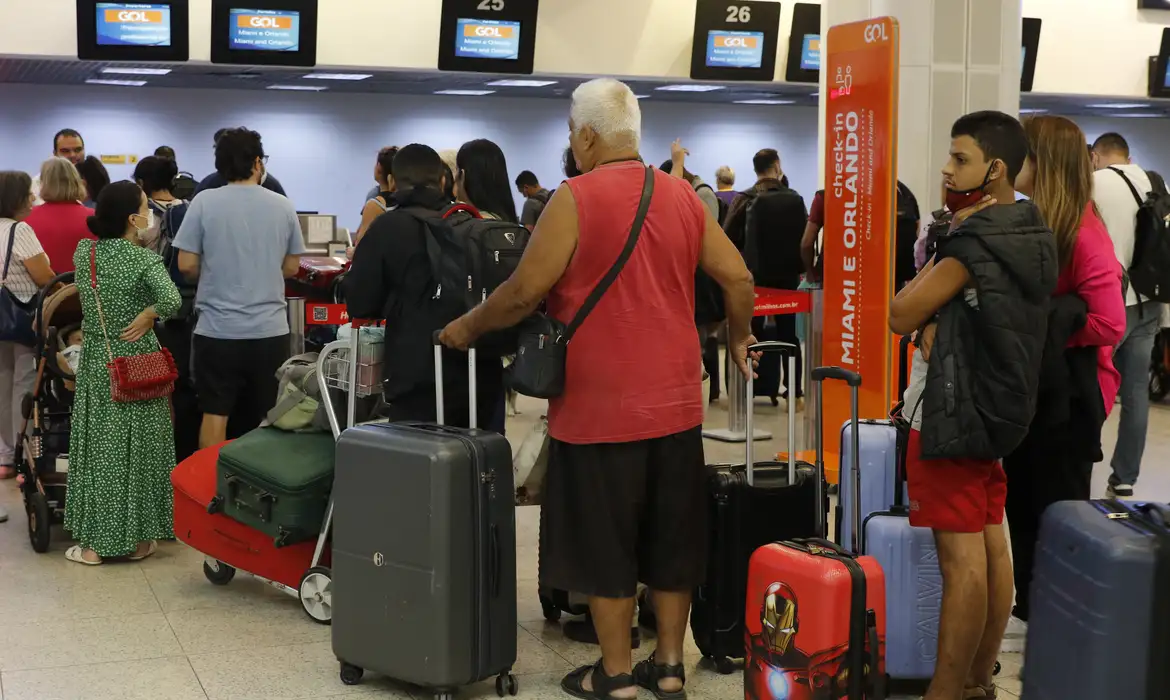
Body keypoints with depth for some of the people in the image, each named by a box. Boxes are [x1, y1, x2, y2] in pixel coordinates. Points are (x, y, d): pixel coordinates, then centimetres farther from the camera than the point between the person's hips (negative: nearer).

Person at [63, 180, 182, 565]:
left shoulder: (83, 252, 0)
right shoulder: (145, 259, -14)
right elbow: (171, 300, -31)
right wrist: (147, 316, -14)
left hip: (96, 363, 4)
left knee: (98, 448, 8)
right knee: (137, 448, 7)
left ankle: (95, 542, 10)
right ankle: (137, 539, 14)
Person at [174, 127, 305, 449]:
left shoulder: (204, 202, -5)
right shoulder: (283, 206, 1)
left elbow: (186, 265, -5)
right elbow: (291, 268, 8)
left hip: (217, 329, -1)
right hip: (270, 330, 2)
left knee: (214, 414, 6)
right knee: (268, 418, 11)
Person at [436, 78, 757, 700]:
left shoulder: (576, 198, -11)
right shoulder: (682, 195, 4)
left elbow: (525, 291, -13)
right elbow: (737, 278, 5)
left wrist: (467, 328, 3)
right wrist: (739, 339, 23)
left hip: (599, 406, -5)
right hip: (674, 403, 5)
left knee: (604, 542, 7)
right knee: (671, 535, 14)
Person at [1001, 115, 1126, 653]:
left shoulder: (1083, 233, -19)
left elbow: (1109, 323, -24)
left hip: (1066, 393, -8)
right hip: (1026, 387, 8)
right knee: (1023, 503, 16)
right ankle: (1030, 611, 30)